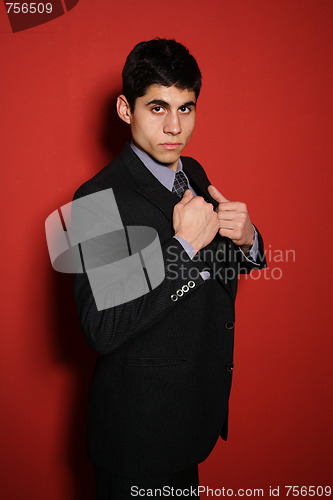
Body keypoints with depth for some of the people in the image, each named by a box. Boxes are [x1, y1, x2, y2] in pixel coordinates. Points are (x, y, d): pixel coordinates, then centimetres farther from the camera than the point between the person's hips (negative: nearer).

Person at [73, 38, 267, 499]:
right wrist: (185, 245, -30)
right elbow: (101, 329, -30)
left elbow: (227, 267, 10)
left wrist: (246, 238, -14)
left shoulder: (192, 173, 0)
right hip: (140, 425, -6)